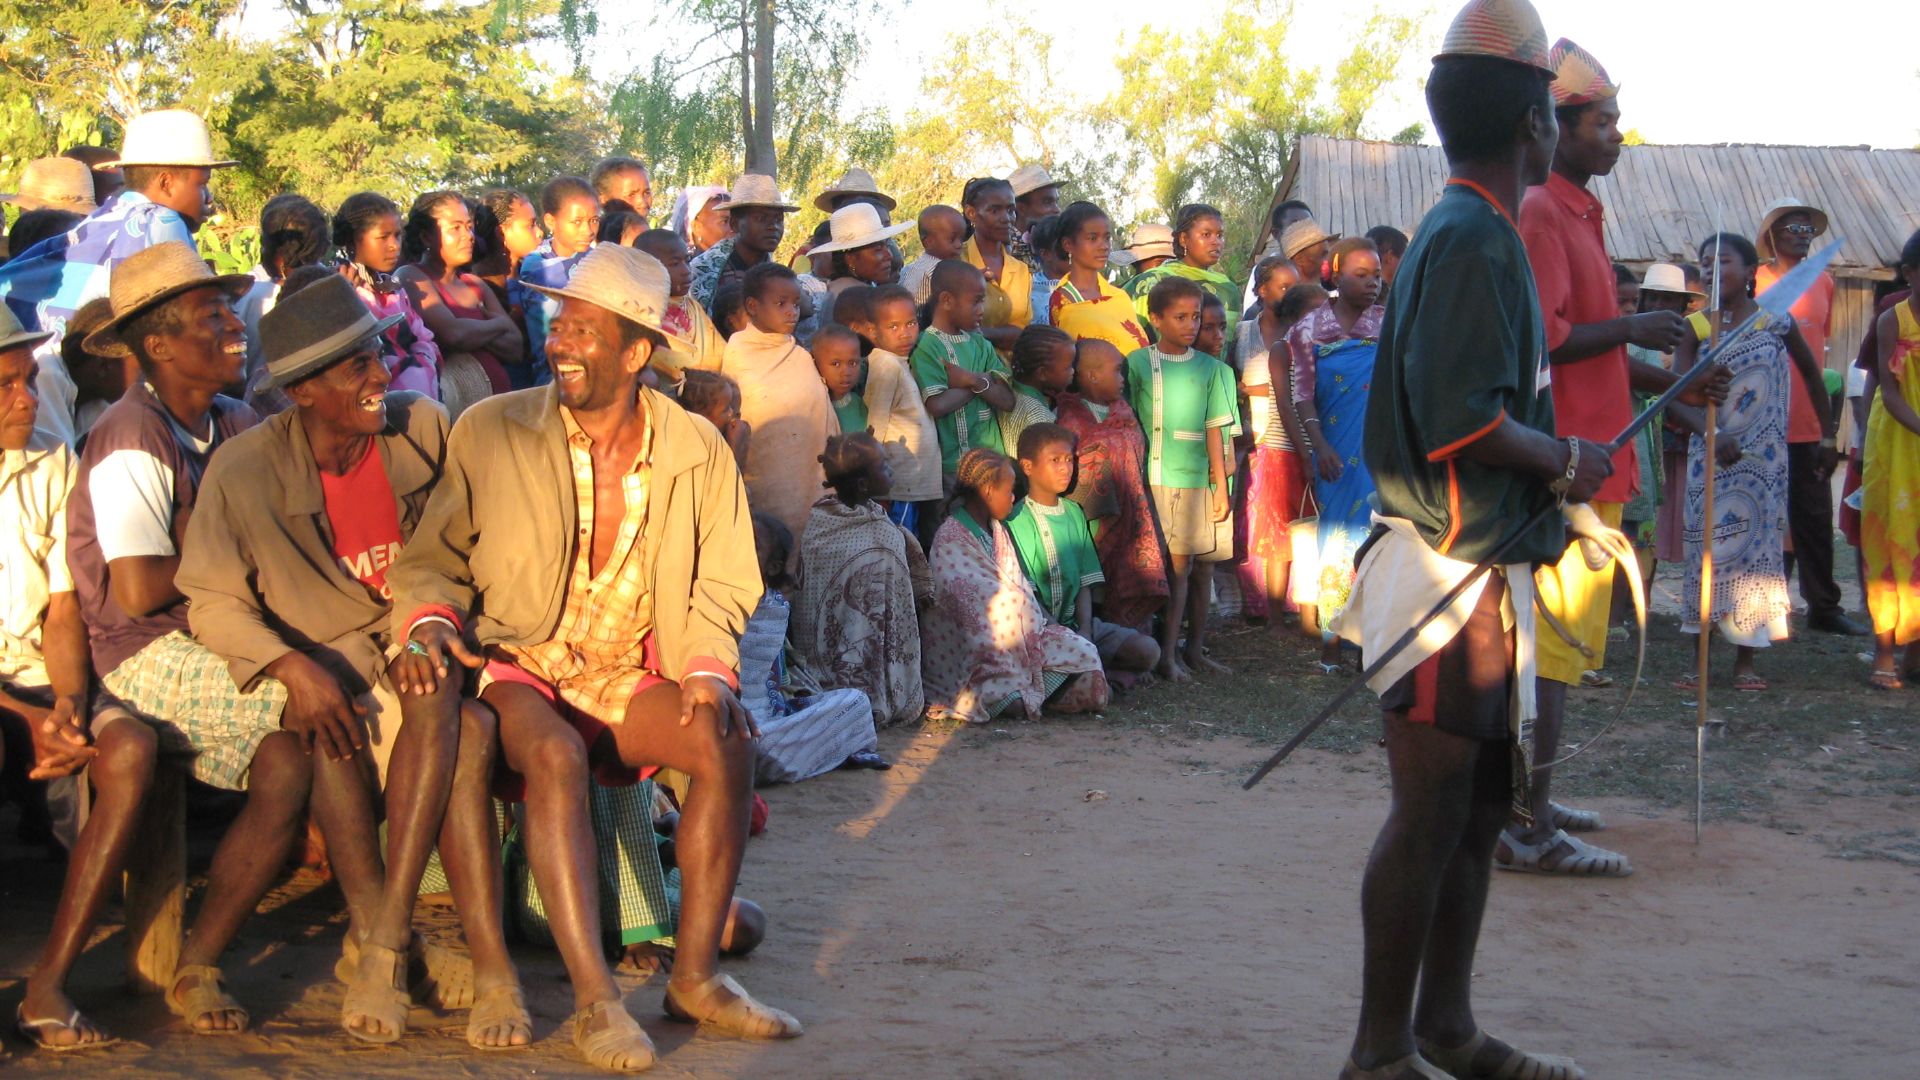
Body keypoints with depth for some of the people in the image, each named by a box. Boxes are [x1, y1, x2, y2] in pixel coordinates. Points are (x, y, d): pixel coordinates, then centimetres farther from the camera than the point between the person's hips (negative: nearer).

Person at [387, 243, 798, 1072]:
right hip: (514, 666, -3)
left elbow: (721, 588, 8)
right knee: (556, 753, -36)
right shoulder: (491, 431, -1)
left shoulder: (698, 450, 4)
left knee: (727, 741, -26)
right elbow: (431, 560, 5)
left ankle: (694, 975, -16)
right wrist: (428, 623, -17)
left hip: (627, 680, 3)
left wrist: (709, 668, -11)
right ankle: (595, 1001, -35)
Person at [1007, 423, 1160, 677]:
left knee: (1148, 651, -12)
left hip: (1076, 623, 7)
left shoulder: (1074, 513, 13)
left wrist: (1084, 631, -9)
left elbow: (1085, 582, 9)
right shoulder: (1018, 520, -8)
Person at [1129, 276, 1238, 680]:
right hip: (1158, 479, -3)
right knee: (1177, 562, -9)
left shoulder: (1210, 368, 8)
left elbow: (1216, 431, 6)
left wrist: (1222, 488, 4)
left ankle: (1194, 649, 19)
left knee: (1203, 565, 7)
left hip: (1201, 481, 3)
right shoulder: (1137, 364, 1)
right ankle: (1167, 654, -5)